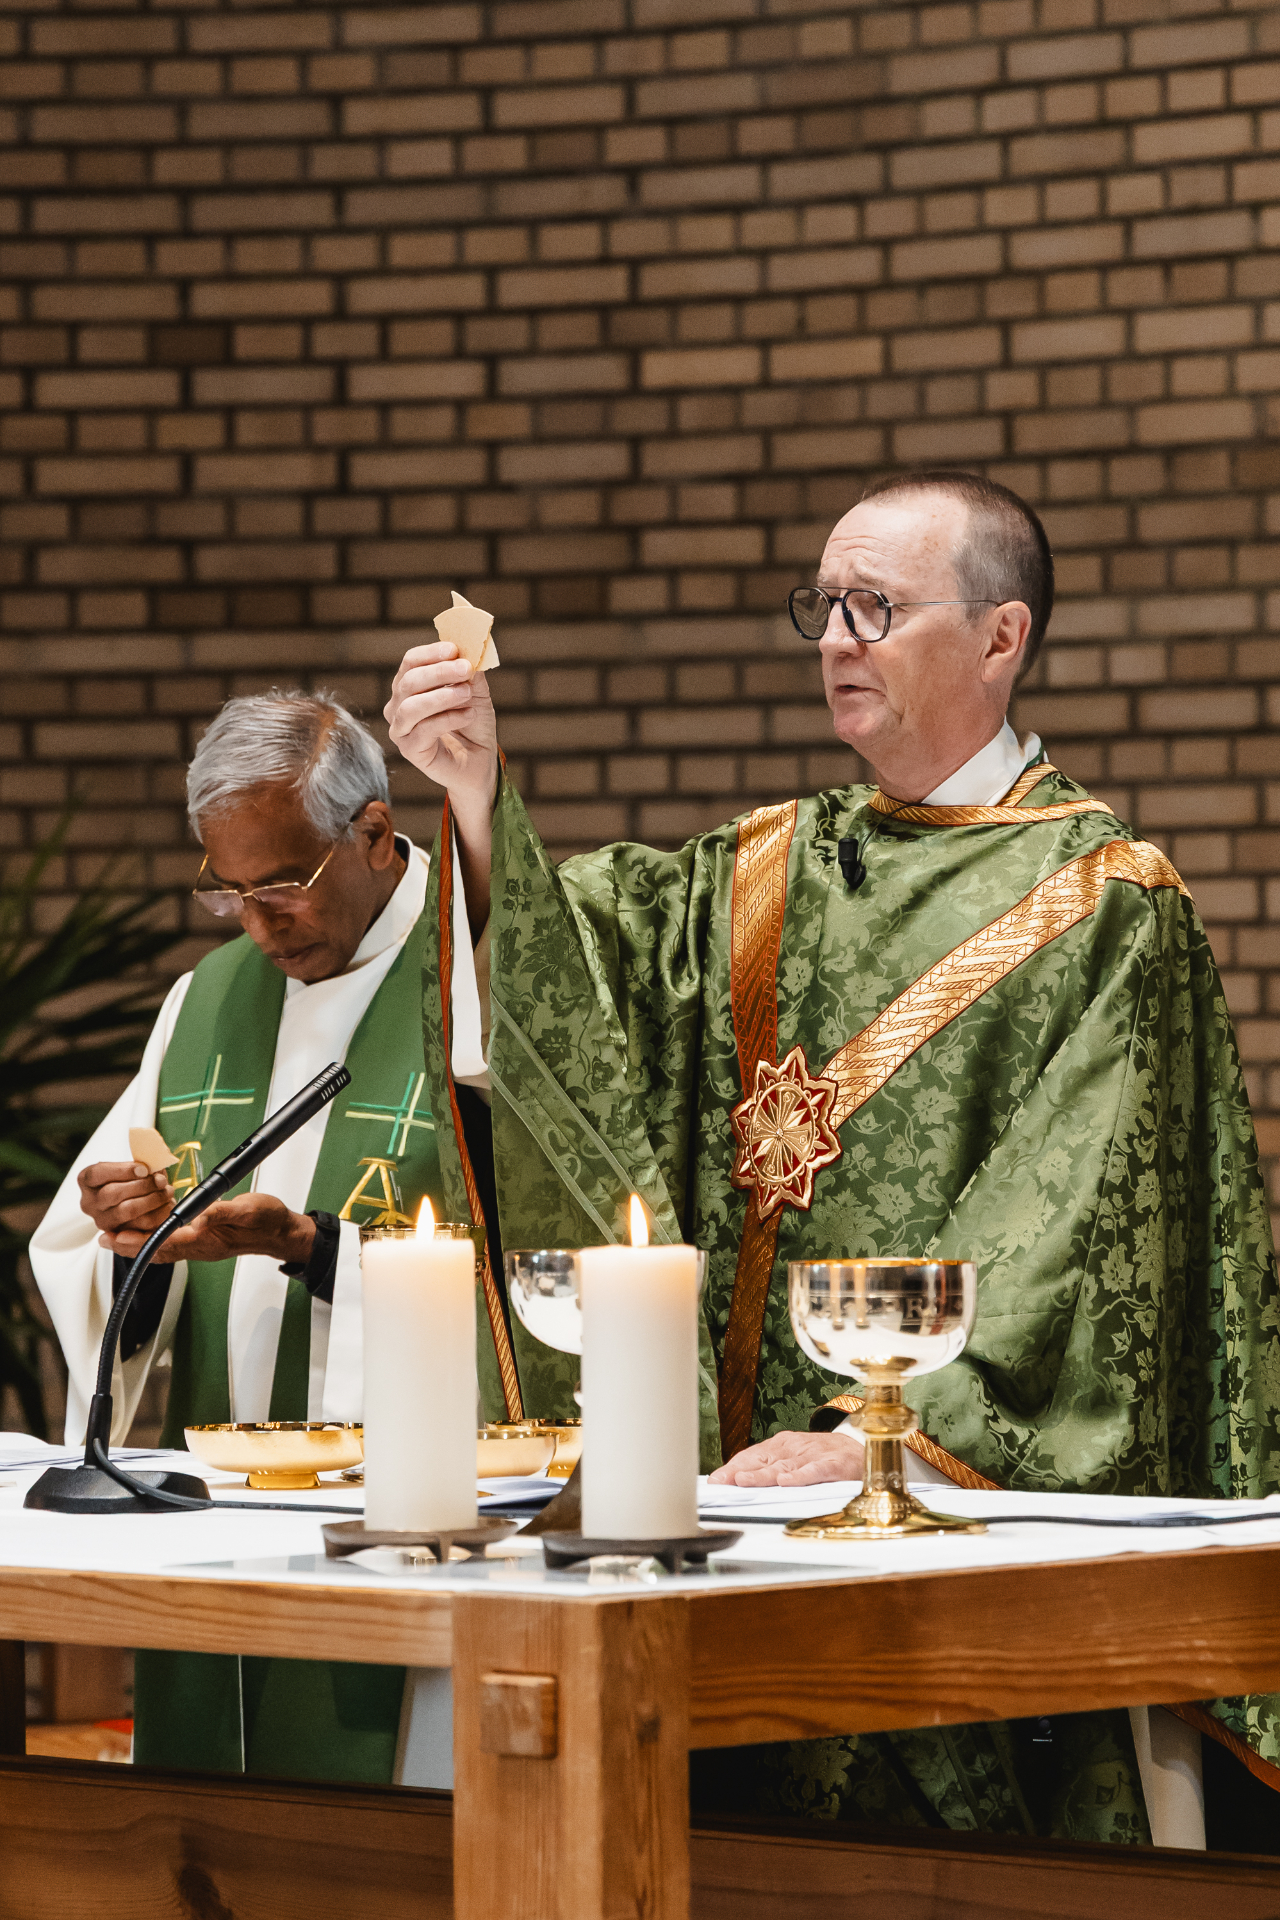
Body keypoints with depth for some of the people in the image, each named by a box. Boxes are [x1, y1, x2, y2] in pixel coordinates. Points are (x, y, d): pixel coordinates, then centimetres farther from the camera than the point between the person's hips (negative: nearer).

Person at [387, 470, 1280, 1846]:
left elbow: (1063, 1232, -13)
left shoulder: (1103, 905, -5)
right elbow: (574, 951, -1)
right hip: (756, 1473, 5)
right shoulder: (765, 878, 15)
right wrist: (476, 797, -18)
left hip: (979, 1504, -5)